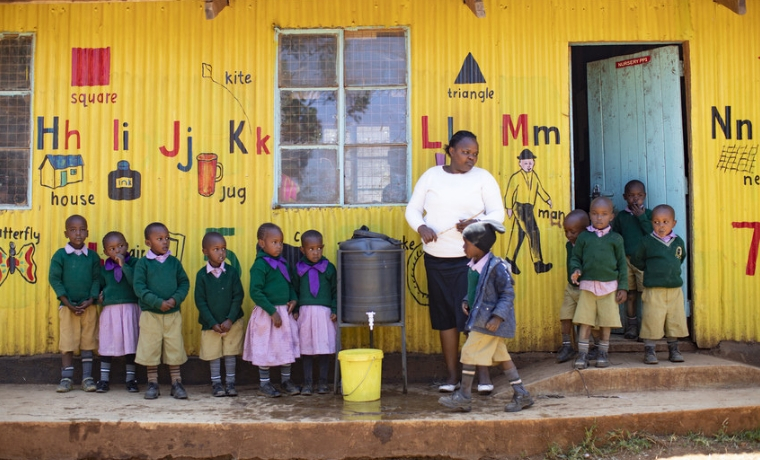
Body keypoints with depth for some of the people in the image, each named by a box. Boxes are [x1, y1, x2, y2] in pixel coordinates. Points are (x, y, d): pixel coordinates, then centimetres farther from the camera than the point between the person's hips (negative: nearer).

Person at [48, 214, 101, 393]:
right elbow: (54, 279, -5)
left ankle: (87, 377, 14)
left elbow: (97, 279, 3)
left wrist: (90, 300, -10)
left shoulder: (92, 256, 3)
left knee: (87, 343, 6)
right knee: (67, 343, 2)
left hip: (88, 306, 2)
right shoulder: (60, 255, -3)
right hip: (67, 306, -1)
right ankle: (66, 378, 12)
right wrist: (68, 303, -10)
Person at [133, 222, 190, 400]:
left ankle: (176, 383, 14)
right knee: (150, 349, 5)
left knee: (174, 348, 5)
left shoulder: (174, 262, 5)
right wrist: (158, 302, -18)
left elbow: (184, 283, 4)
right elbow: (139, 287, -10)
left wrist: (175, 299, -14)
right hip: (150, 314, -2)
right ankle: (153, 384, 18)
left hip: (173, 313, 2)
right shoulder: (143, 263, -3)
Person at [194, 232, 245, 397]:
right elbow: (200, 301, -6)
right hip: (210, 323, 0)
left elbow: (238, 296, -5)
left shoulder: (231, 272, -5)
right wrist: (212, 323, -11)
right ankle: (216, 383, 23)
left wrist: (230, 319, -12)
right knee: (213, 354, 8)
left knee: (231, 353, 8)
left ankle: (230, 382, 20)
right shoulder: (202, 275, -7)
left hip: (232, 322, 0)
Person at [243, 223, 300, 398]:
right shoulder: (260, 265, -15)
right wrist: (272, 312, -20)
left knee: (287, 346, 13)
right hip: (266, 313, -7)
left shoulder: (282, 262, 8)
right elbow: (255, 292, -19)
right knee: (266, 349, 3)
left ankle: (286, 380, 27)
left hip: (285, 311, 7)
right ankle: (264, 384, 17)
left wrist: (293, 299, -1)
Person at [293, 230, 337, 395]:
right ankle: (307, 382, 15)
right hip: (305, 312, 1)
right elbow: (295, 290, 9)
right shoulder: (299, 268, 4)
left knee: (324, 349, 3)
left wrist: (334, 310, -2)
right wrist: (295, 310, 2)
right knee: (306, 349, 5)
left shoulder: (329, 268, 1)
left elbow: (335, 290, 5)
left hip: (324, 312, -1)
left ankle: (323, 382, 15)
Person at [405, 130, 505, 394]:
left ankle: (483, 374, 6)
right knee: (444, 315, 7)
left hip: (470, 256, -2)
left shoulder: (483, 178, 3)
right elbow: (412, 208, 8)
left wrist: (476, 222, -22)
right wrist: (421, 227, -13)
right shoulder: (431, 175, 8)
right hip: (436, 256, 2)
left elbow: (498, 213, -2)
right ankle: (451, 374, 18)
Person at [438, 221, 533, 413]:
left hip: (489, 321, -9)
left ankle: (464, 397, 6)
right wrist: (466, 301, 4)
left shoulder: (496, 267, -19)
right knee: (501, 356, 12)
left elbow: (508, 294, -17)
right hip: (478, 318, 9)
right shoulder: (473, 266, 7)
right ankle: (521, 395, 21)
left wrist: (497, 317, -24)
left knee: (470, 352, -6)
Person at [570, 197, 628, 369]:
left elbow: (622, 263, 5)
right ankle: (582, 354, 6)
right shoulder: (584, 237, 3)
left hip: (609, 286, 0)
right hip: (587, 285, 0)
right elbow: (575, 257, 9)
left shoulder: (615, 238, 3)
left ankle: (602, 353, 19)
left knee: (607, 321, 5)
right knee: (585, 320, -1)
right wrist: (576, 270, -13)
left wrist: (623, 287, 1)